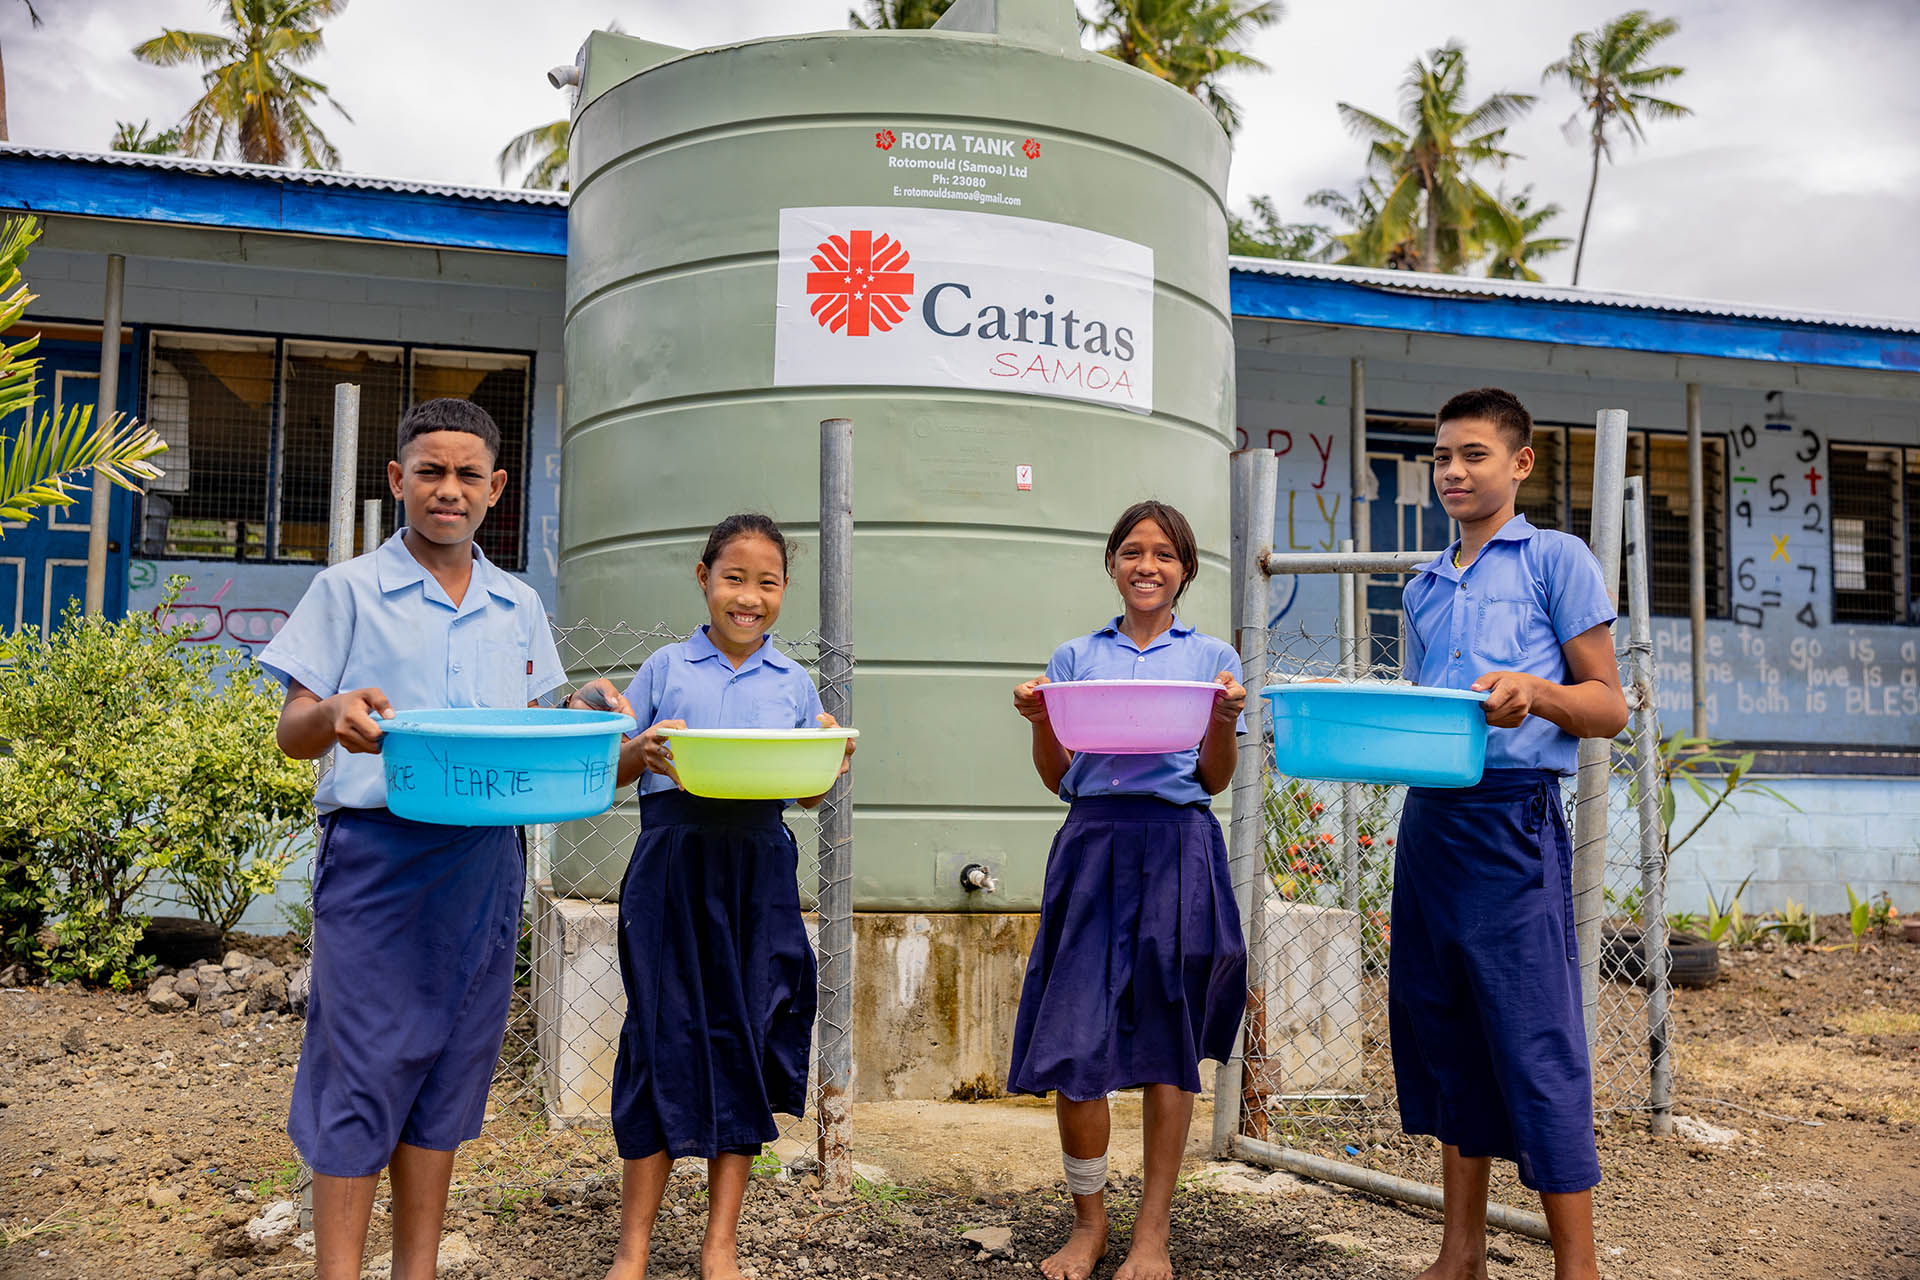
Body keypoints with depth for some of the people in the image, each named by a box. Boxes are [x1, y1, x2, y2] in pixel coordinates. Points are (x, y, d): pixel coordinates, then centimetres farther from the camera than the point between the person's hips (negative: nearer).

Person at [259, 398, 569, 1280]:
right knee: (362, 1068, -4)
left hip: (485, 858, 4)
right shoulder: (349, 590, 4)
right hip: (377, 851, -4)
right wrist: (336, 714, -22)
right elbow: (293, 735, 0)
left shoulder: (519, 608, 15)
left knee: (452, 1065, 10)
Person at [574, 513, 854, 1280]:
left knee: (744, 1039, 5)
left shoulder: (796, 684, 9)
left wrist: (829, 765, -8)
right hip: (671, 868, -2)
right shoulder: (666, 668, 4)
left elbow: (810, 795, 13)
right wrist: (640, 752, -15)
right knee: (664, 1034, 0)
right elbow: (609, 771, 6)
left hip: (758, 874, 2)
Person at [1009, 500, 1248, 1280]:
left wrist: (1223, 719, -12)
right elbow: (1057, 778, 9)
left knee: (1169, 1043, 3)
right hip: (1093, 844, 1)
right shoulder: (1075, 658, 12)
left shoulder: (1213, 659, 10)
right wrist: (1039, 721, -9)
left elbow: (1214, 782, 5)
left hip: (1177, 850, -1)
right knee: (1075, 1041, -4)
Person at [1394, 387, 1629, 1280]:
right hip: (1428, 818, 6)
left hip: (1513, 816, -6)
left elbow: (1608, 706, -3)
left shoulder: (1556, 558, 1)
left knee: (1534, 1041, -6)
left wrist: (1534, 692, -21)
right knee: (1441, 1031, 10)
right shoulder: (1424, 588, 18)